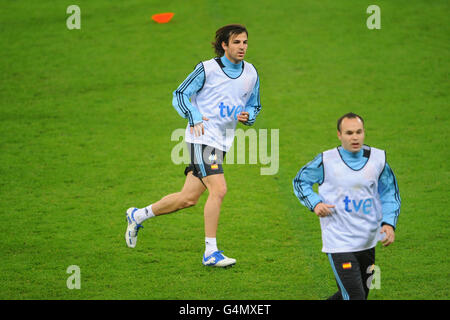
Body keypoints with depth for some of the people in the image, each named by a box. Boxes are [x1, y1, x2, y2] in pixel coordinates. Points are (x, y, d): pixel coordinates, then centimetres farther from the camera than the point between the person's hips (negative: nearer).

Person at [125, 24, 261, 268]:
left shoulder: (251, 73, 10)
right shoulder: (207, 69, -7)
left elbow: (254, 106, 23)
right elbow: (180, 95, -1)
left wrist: (247, 116, 0)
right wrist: (194, 117, -16)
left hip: (222, 142, 7)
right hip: (202, 137, -7)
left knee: (188, 198, 6)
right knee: (218, 189, -21)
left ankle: (137, 216, 25)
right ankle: (210, 252, -15)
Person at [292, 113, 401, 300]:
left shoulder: (377, 159, 1)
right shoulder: (326, 161, -7)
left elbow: (390, 194, 11)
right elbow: (300, 181, 9)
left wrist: (389, 224, -5)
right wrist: (314, 203, -10)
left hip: (367, 242, 5)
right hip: (339, 242, -5)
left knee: (362, 293, 16)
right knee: (354, 296, -15)